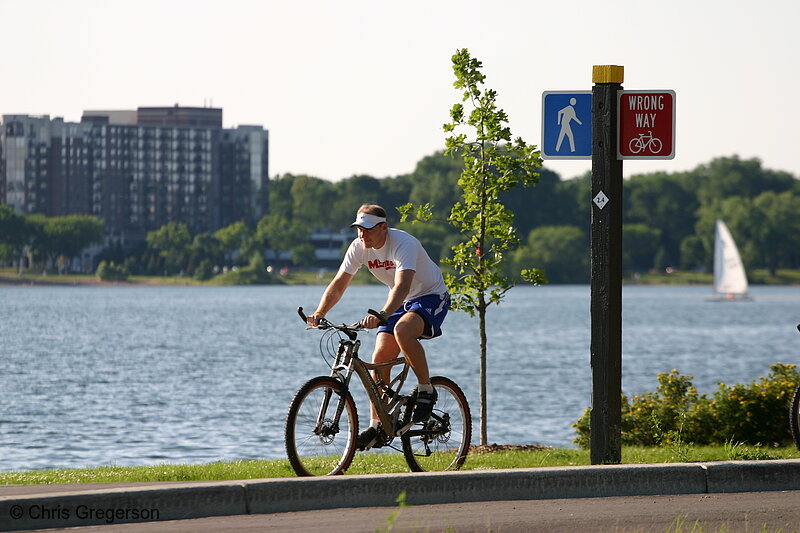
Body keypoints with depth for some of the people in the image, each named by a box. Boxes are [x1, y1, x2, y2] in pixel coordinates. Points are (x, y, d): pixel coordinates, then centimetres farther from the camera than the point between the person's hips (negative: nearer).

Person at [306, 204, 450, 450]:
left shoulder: (403, 244, -30)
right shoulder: (359, 247, -10)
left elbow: (402, 285, -44)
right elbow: (338, 284, -9)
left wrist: (382, 315, -59)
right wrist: (319, 313, -25)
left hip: (431, 296, -7)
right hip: (402, 302, 7)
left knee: (402, 330, -36)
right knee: (380, 357, -8)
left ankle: (426, 390, -18)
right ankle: (377, 426, -3)